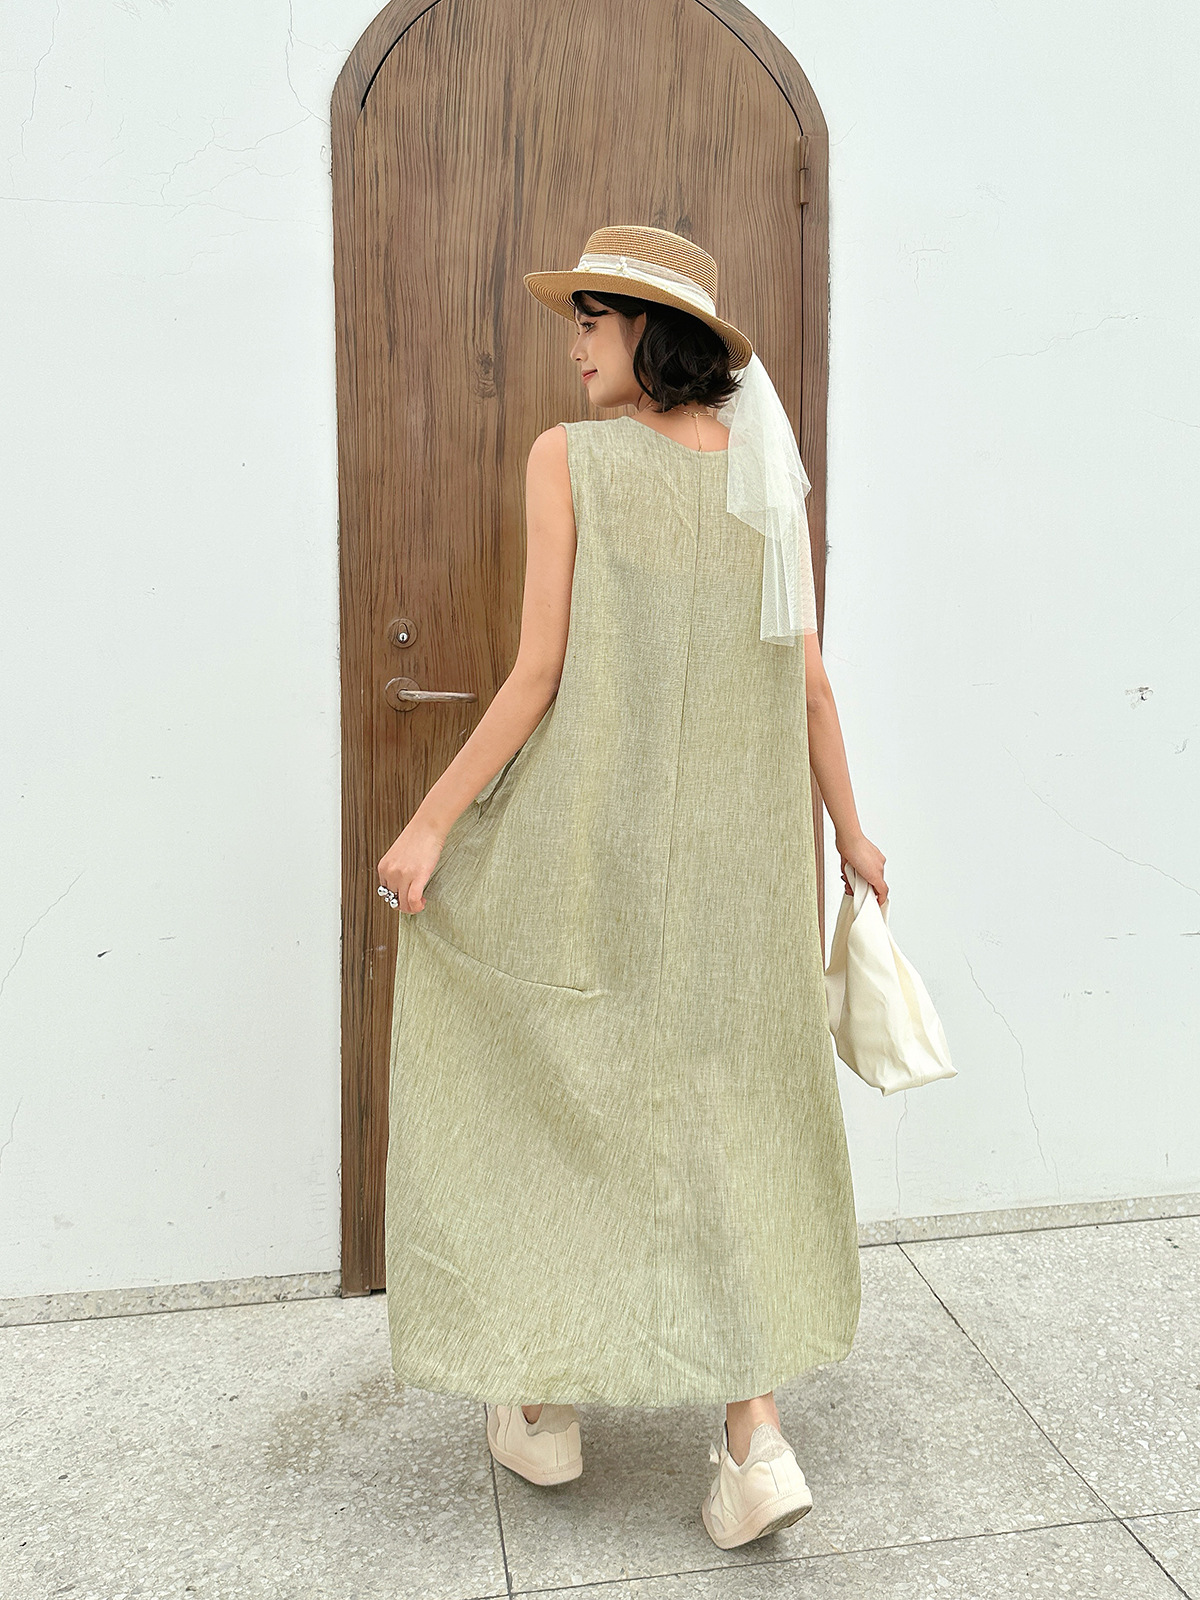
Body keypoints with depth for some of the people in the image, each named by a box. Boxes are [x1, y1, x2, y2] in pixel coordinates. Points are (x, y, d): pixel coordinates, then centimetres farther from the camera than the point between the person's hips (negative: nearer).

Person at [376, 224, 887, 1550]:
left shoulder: (567, 459, -8)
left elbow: (541, 671, -13)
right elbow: (805, 677, 7)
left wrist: (430, 825, -8)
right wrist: (848, 829, 17)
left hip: (592, 834, -4)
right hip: (732, 847, 5)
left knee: (545, 1092, 14)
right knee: (713, 1117, 13)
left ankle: (542, 1402, 26)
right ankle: (755, 1442, 6)